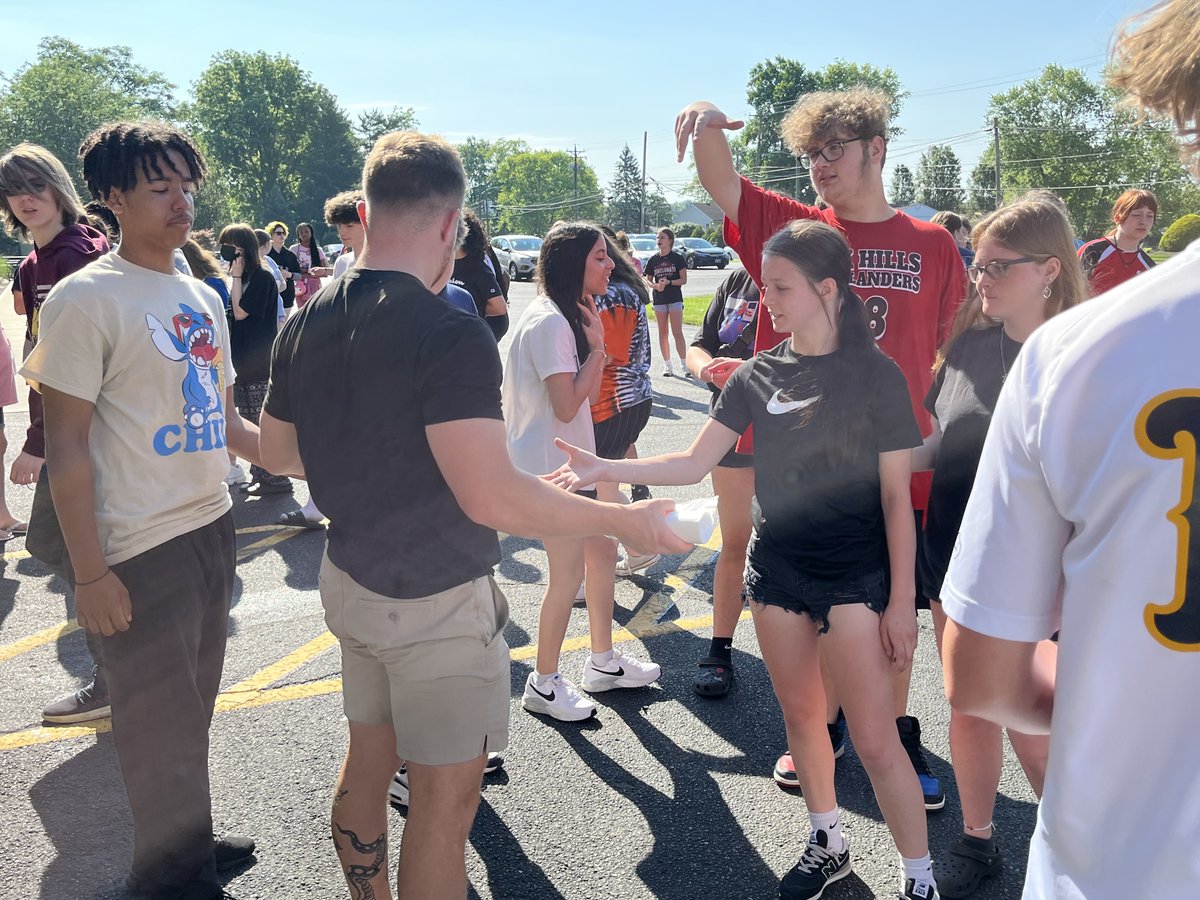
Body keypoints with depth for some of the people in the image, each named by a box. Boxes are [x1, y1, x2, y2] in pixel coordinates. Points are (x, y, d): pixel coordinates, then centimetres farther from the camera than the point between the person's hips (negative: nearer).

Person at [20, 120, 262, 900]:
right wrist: (90, 574, -15)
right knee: (159, 722, 6)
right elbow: (67, 446, -13)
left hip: (213, 528, 7)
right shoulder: (87, 299, -11)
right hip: (143, 548, -7)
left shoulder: (203, 298, 10)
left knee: (194, 706, 19)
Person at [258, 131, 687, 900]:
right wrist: (624, 521, -21)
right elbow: (492, 497, -30)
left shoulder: (307, 323, 0)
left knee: (368, 762, 23)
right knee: (444, 801, 7)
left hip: (349, 579, 8)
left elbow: (277, 450, 13)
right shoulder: (451, 335, -24)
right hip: (436, 604, -8)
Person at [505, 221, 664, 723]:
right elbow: (567, 406, -24)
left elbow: (586, 396, 10)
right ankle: (544, 684, 13)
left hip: (569, 460, 10)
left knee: (602, 552, 15)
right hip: (547, 464, -10)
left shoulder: (571, 317, 12)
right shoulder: (549, 322, -20)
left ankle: (603, 662, 30)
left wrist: (596, 347, -2)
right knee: (569, 570, -3)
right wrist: (597, 347, -17)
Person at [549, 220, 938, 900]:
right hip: (777, 569, 5)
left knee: (875, 738, -1)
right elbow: (695, 463, -1)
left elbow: (896, 497, -7)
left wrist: (902, 599, -7)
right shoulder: (759, 374, 2)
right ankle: (829, 843, 37)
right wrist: (605, 470, -12)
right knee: (801, 716, 16)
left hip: (856, 575, -4)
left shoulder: (875, 374, -9)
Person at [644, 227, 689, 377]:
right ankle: (667, 365, 14)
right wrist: (655, 285, -12)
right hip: (659, 299, 3)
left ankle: (684, 365, -4)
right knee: (662, 333, 7)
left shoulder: (677, 258, -2)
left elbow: (684, 280, -4)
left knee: (677, 333, -8)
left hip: (675, 299, -3)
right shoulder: (653, 260, 6)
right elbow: (648, 279, 9)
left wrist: (668, 282, -18)